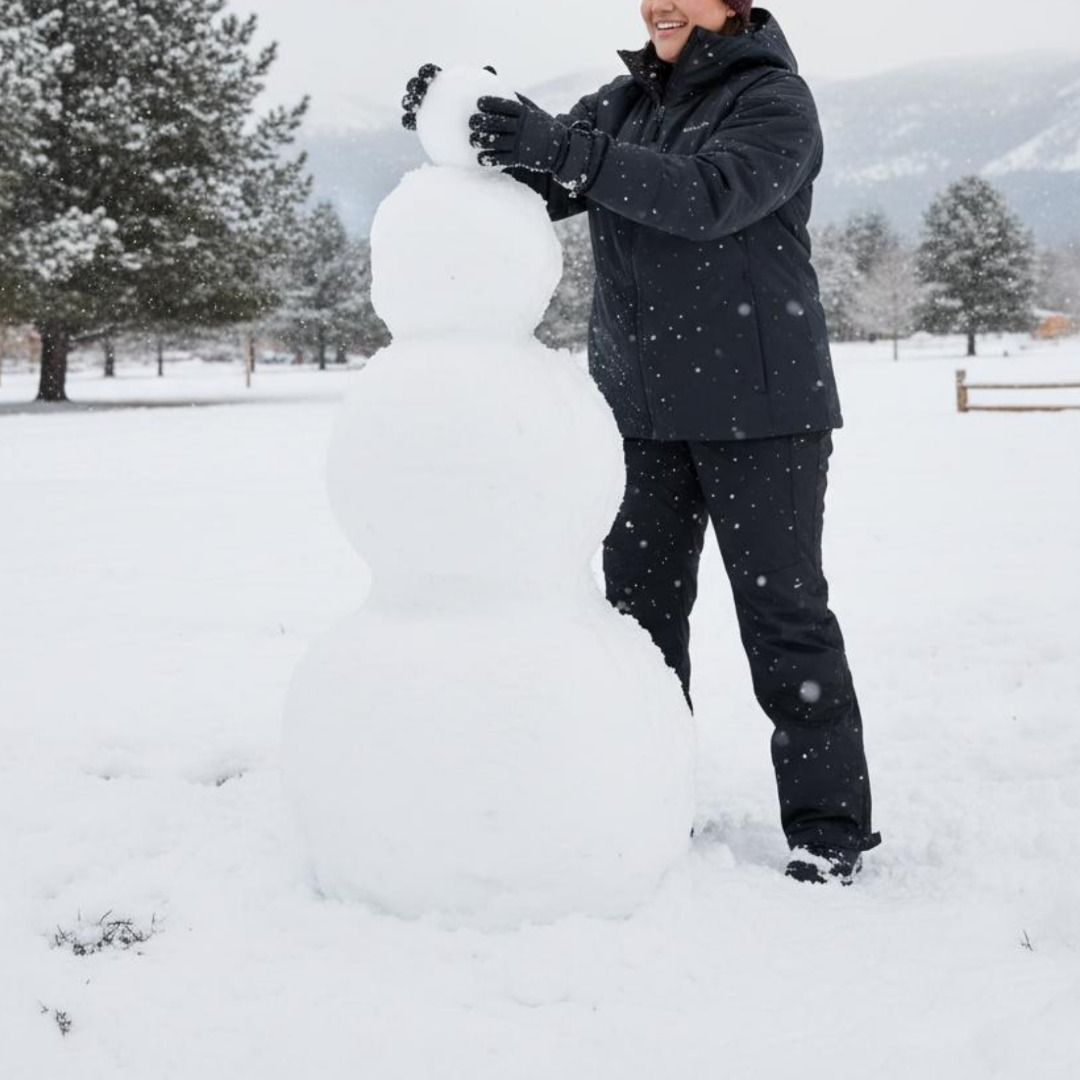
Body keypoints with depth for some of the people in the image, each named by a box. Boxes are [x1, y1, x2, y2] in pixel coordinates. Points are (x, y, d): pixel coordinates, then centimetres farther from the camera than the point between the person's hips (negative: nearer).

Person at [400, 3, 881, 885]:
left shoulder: (775, 98, -5)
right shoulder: (623, 103, 13)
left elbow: (707, 195, -24)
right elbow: (543, 190, 4)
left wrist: (557, 145, -31)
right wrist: (469, 131, -14)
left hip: (759, 406, -5)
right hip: (641, 408, 6)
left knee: (783, 611, -1)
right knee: (639, 606, 7)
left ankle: (830, 828, 9)